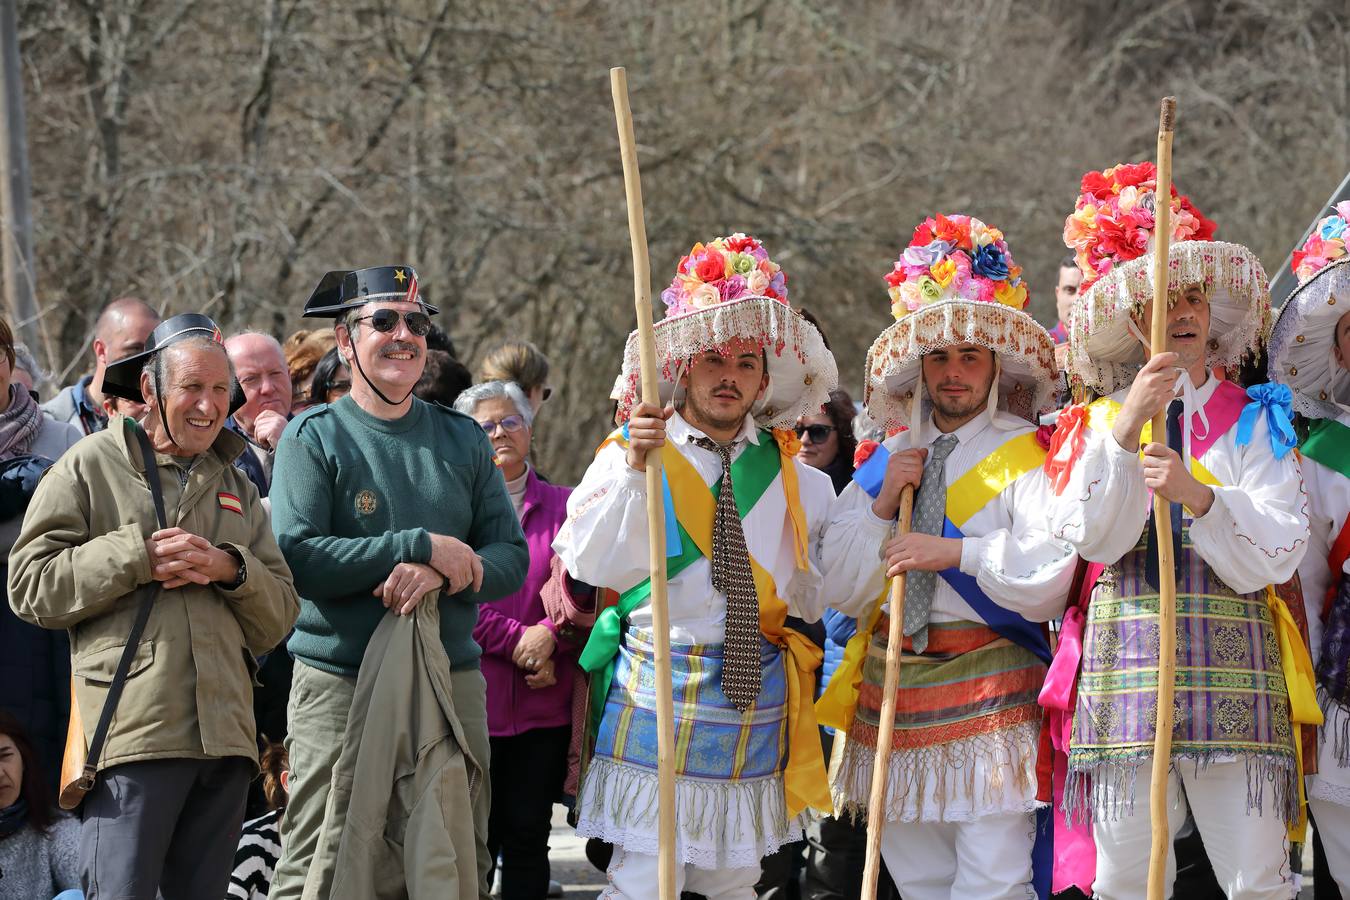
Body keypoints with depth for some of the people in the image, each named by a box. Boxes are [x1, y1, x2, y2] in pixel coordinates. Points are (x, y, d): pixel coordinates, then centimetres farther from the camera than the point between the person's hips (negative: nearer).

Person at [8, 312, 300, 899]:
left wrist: (232, 569, -4)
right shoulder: (91, 466, 6)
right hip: (132, 734, -5)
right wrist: (138, 558, -10)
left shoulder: (237, 488, 22)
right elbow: (30, 586, -3)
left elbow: (278, 620, 16)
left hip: (224, 737, 5)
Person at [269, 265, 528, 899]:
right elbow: (296, 556, -14)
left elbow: (511, 558, 6)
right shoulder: (313, 436, -1)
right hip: (338, 685, -4)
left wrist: (442, 578, -15)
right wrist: (422, 546, -16)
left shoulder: (462, 440, 11)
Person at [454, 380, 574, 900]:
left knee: (528, 837, 4)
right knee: (476, 840, 0)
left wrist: (549, 635, -13)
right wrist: (516, 639, -12)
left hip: (544, 703, 2)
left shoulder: (561, 506, 11)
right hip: (473, 696, -2)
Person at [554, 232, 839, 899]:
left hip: (754, 693, 4)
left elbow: (812, 601, 17)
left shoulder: (792, 478, 11)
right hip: (657, 689, -3)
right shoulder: (628, 455, 1)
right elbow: (591, 564, -12)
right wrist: (635, 469, -19)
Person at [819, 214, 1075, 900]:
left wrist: (956, 551, -16)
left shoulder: (1028, 455, -3)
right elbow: (844, 590, 10)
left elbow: (1051, 574, -15)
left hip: (991, 684, -5)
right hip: (895, 682, 6)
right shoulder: (889, 459, 14)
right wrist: (882, 504, -3)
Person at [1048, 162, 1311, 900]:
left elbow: (1280, 553, -1)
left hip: (1232, 661, 0)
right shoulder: (1097, 422, 11)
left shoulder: (1254, 420, 9)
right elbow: (1092, 538, -5)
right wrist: (1126, 427, -15)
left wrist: (1199, 496, -17)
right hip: (1127, 662, 0)